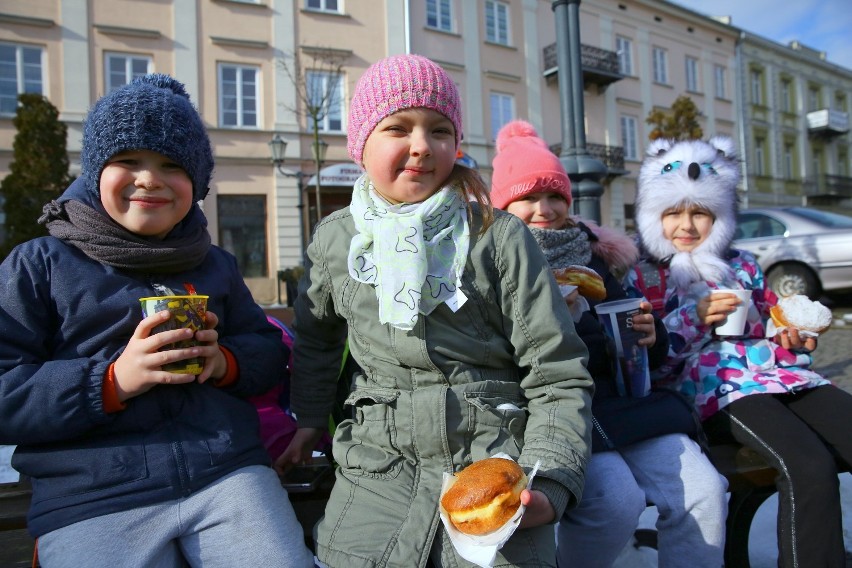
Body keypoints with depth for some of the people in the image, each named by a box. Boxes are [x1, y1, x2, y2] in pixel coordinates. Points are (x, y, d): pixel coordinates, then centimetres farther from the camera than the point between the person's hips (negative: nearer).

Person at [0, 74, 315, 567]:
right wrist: (114, 381, -16)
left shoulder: (216, 265, 16)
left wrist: (226, 361, -6)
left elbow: (270, 351, 16)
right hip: (90, 500, -2)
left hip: (230, 475, 3)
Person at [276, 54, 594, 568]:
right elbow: (317, 336, 24)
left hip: (494, 455, -2)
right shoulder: (335, 239, 4)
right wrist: (310, 420, 20)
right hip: (380, 463, 2)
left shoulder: (501, 238, -5)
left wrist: (550, 485, -16)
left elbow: (558, 376, -5)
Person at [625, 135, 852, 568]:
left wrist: (792, 337, 6)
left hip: (781, 376, 6)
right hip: (717, 389, -5)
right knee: (810, 466, -30)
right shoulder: (643, 279, 8)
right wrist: (694, 317, -11)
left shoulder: (743, 265, 22)